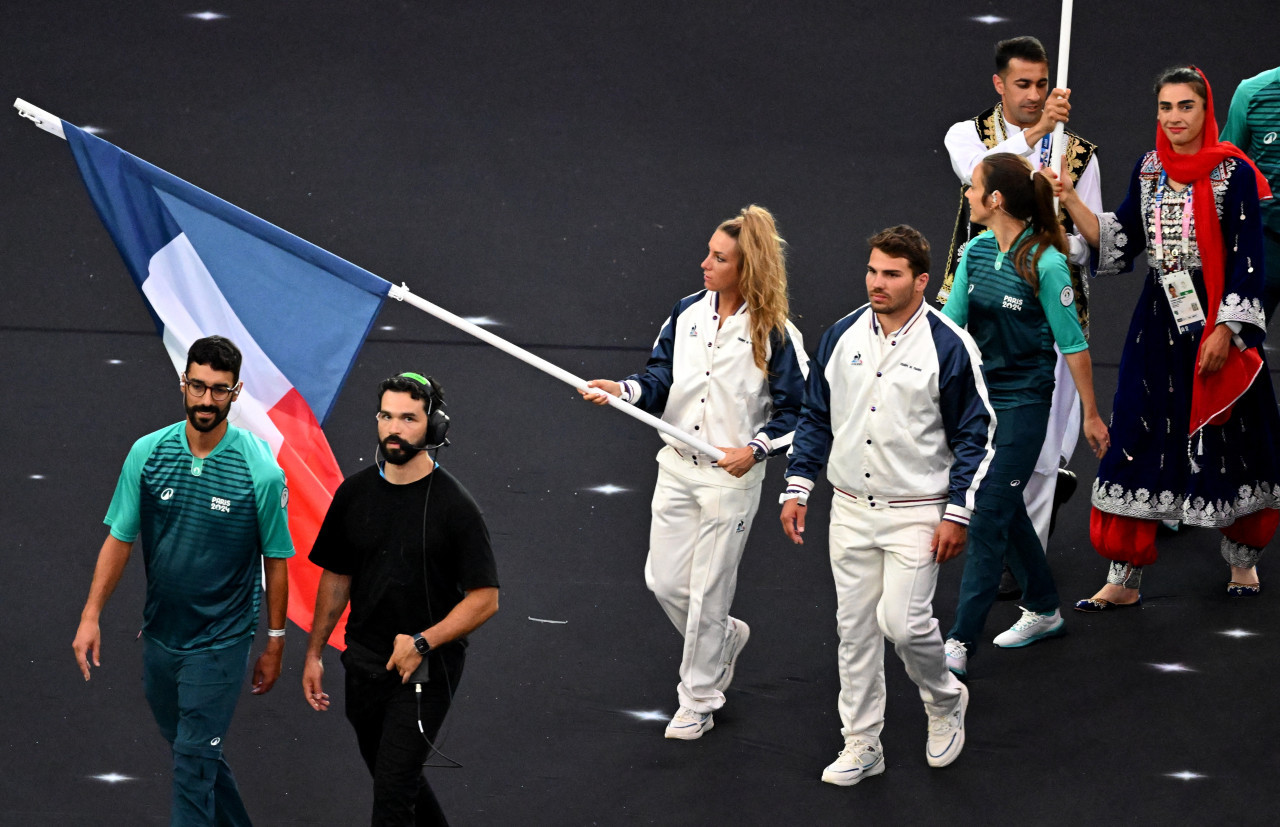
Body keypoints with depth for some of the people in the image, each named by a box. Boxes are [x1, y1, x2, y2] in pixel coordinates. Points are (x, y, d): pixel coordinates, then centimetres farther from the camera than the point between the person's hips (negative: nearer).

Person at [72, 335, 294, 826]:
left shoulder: (261, 471, -14)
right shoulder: (148, 453, -5)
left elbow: (275, 560, -4)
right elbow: (119, 539, 2)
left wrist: (274, 643, 0)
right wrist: (91, 615, -4)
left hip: (221, 643, -4)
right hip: (160, 634, 4)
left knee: (194, 764, -6)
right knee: (192, 749, 19)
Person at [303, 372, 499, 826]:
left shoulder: (454, 506, -13)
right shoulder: (354, 493, 2)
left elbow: (485, 598, -12)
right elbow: (335, 576, 14)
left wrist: (422, 643, -21)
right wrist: (314, 653, 12)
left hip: (426, 669, -6)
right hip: (364, 665, 6)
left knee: (393, 787, -12)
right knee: (396, 775, 19)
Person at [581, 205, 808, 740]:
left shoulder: (775, 334, -13)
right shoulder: (687, 314, 2)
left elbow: (795, 411, -9)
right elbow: (660, 380, 4)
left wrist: (754, 449, -22)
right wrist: (621, 390, -14)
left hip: (733, 477, -5)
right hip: (677, 468, 5)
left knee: (709, 591, 3)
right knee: (663, 580, 8)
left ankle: (697, 702, 18)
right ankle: (725, 638, 39)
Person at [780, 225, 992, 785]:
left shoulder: (949, 347, -10)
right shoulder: (842, 337, 3)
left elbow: (974, 435, -6)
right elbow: (815, 417, 14)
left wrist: (957, 514, -10)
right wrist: (797, 488, 7)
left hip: (917, 514, -4)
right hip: (851, 509, 5)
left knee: (903, 621, -13)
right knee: (855, 628, 7)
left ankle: (945, 701, 17)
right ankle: (861, 746, 17)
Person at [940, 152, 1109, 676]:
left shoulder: (1045, 264, -17)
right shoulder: (977, 251, 2)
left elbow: (1072, 343, -10)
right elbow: (950, 321, 5)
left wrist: (1090, 413, -4)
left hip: (1022, 402, -7)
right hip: (981, 393, 7)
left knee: (989, 519, -8)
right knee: (1005, 507, 17)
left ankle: (961, 642, -8)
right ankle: (1043, 609, 35)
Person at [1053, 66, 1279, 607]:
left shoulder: (1232, 172, -10)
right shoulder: (1149, 170, 7)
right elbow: (1119, 242, 8)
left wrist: (1225, 331, -18)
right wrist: (1069, 201, -3)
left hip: (1218, 319, -5)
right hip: (1159, 320, 5)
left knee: (1226, 439, 5)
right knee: (1137, 438, 1)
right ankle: (1124, 579, 6)